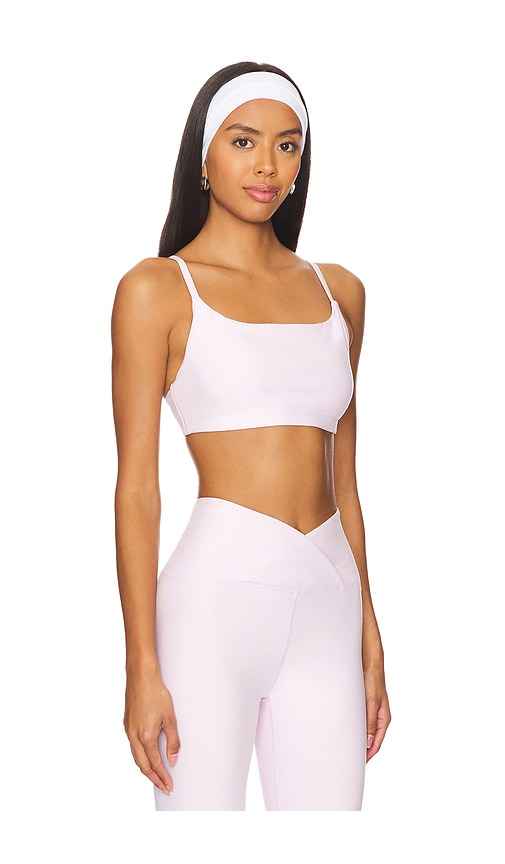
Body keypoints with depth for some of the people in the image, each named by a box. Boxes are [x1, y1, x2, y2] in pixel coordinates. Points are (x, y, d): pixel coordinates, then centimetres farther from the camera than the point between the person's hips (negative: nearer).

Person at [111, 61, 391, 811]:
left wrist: (370, 636, 15)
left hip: (326, 605, 4)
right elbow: (136, 486, -5)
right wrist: (142, 667, -10)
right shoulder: (157, 288, 0)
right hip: (218, 590, -4)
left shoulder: (339, 292, 14)